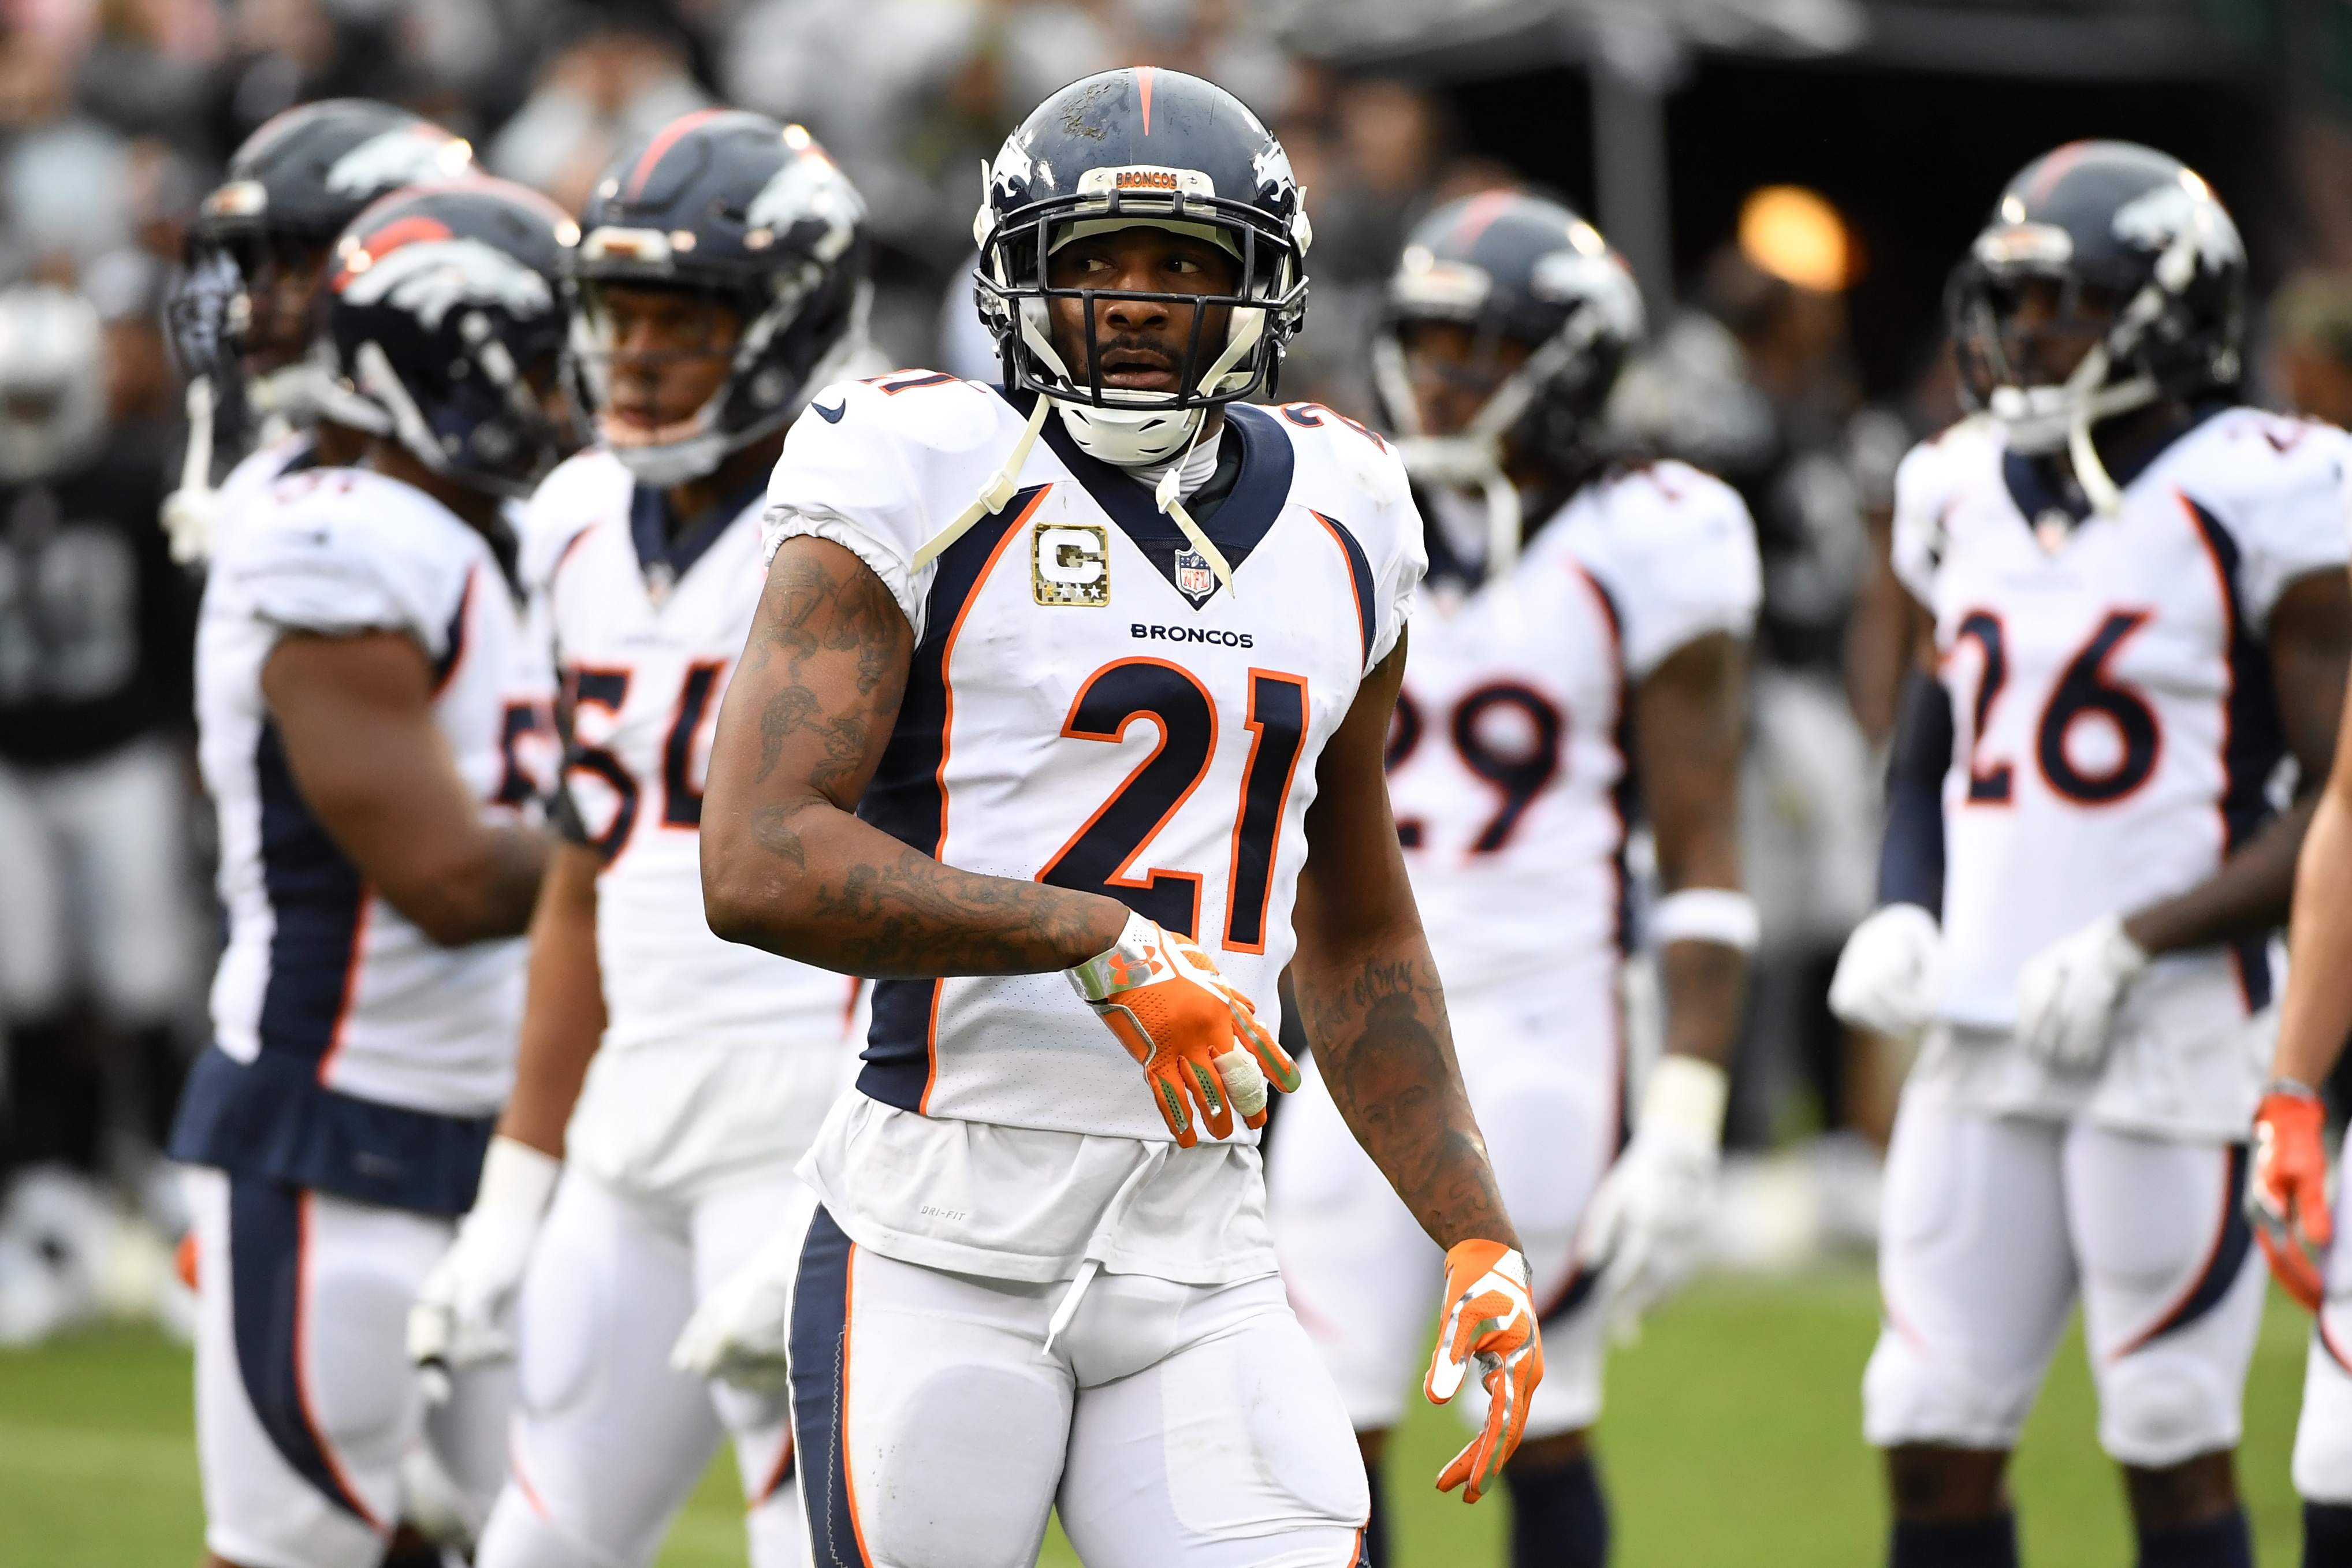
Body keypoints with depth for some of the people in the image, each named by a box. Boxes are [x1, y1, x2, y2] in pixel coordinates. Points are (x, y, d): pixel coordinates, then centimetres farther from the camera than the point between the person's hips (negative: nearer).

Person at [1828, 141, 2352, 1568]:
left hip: (2173, 1036, -6)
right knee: (1935, 1438, 3)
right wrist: (1902, 917, 6)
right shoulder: (1971, 499, 13)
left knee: (2174, 1446, -2)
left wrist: (2135, 941, -17)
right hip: (1982, 1038, 6)